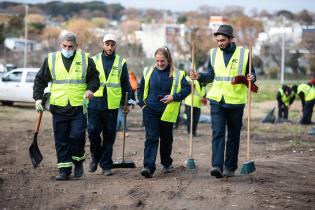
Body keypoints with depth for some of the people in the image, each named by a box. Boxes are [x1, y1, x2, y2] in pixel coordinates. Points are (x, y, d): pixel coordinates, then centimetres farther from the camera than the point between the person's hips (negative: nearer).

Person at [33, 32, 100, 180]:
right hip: (59, 107, 2)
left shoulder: (85, 60, 3)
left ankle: (78, 161, 14)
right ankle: (64, 169, 9)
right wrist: (38, 97, 1)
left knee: (77, 135, -10)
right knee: (61, 140, 2)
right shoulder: (51, 60, 5)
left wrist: (90, 89, -9)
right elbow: (40, 80, 11)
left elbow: (94, 78, 11)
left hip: (79, 107, -1)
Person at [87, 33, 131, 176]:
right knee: (93, 132, -6)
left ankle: (106, 165, 12)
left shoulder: (121, 62, 6)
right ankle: (95, 158, 18)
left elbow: (125, 84, 11)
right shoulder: (94, 60, 6)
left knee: (109, 135, 4)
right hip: (95, 102, 0)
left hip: (112, 104, 0)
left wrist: (126, 103, 9)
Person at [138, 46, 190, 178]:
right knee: (151, 138, -11)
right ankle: (148, 167, -19)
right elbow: (141, 88, 15)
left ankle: (166, 164, 33)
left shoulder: (177, 74, -2)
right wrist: (142, 103, 6)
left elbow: (187, 88, -3)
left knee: (166, 139, 14)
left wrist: (174, 97, -15)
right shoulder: (148, 72, 3)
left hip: (167, 112, 0)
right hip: (150, 111, 0)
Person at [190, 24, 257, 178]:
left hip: (236, 101, -1)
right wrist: (199, 76, -6)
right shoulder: (213, 53, 7)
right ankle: (217, 166, -19)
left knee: (233, 135, 8)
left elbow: (251, 74, 9)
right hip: (217, 100, 1)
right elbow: (211, 76, 12)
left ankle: (230, 167, 17)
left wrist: (251, 78, -13)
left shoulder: (244, 54, 0)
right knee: (217, 133, -11)